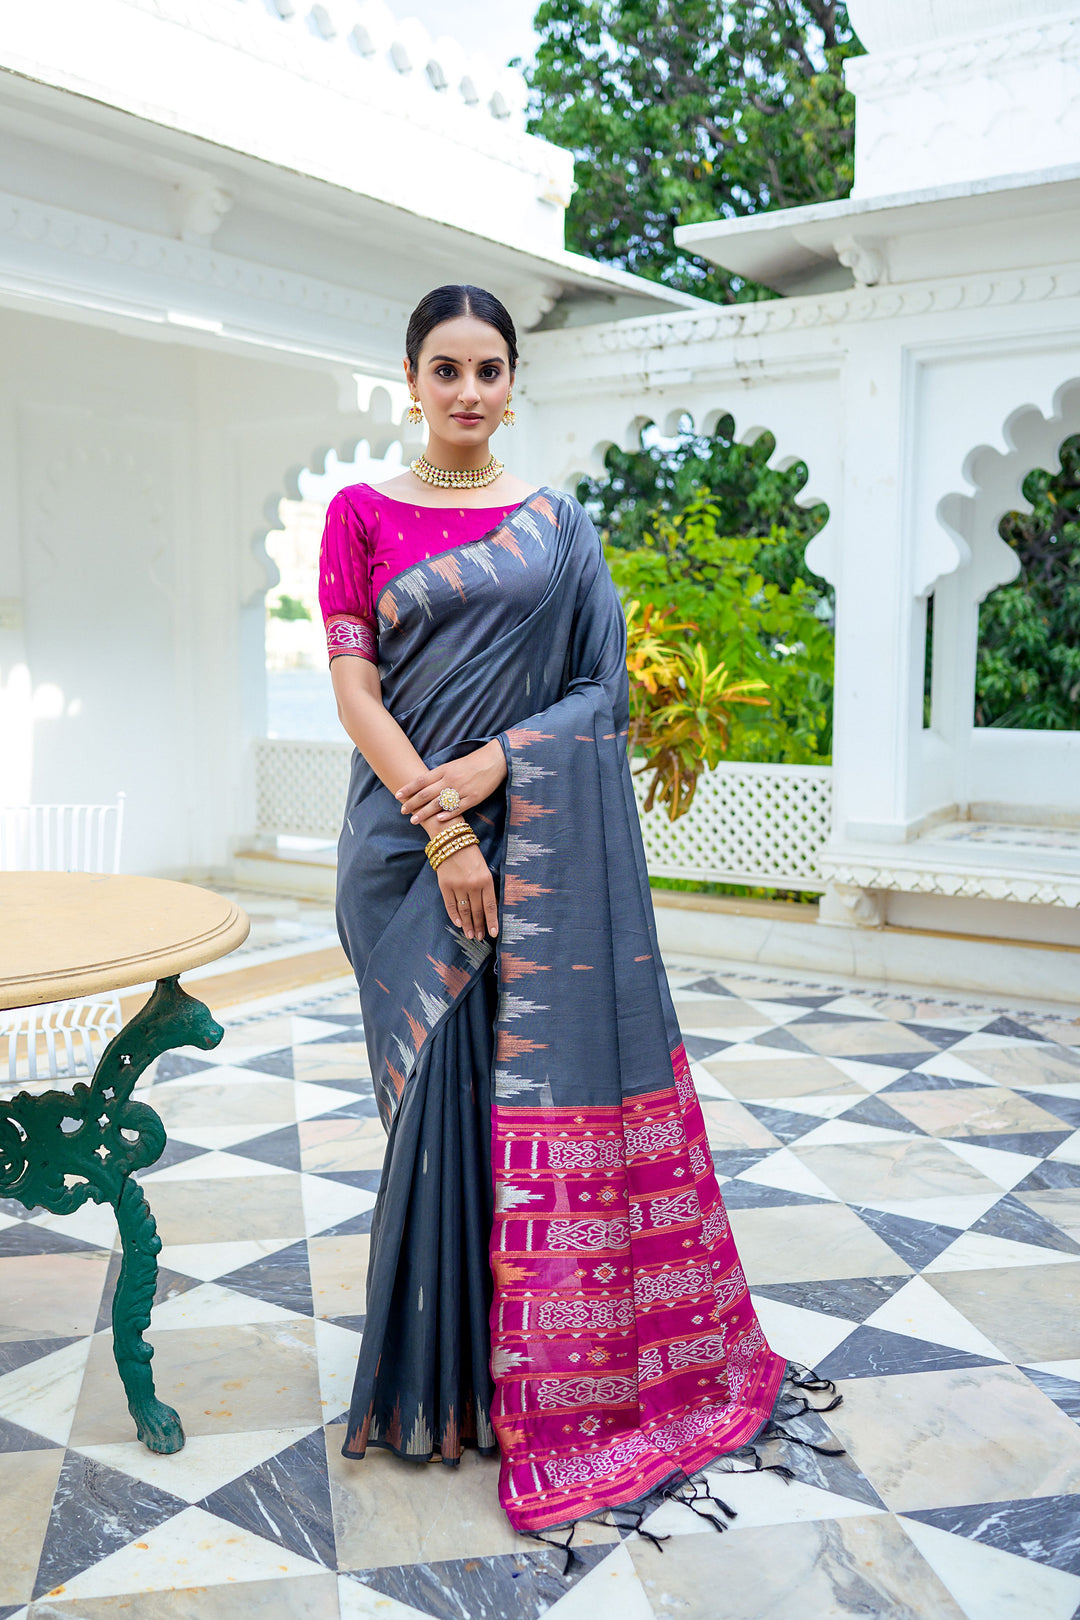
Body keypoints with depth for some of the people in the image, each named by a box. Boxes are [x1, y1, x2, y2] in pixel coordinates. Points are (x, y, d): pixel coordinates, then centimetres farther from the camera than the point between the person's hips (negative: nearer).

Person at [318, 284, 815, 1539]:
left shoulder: (560, 526, 10)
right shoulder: (363, 514, 5)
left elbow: (604, 689, 4)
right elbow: (354, 689, -3)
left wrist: (492, 764, -13)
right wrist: (442, 834, -14)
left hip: (545, 835, 1)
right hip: (410, 837, -1)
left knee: (551, 1070, 1)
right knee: (441, 1088, 3)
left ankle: (566, 1364, 20)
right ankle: (448, 1371, 21)